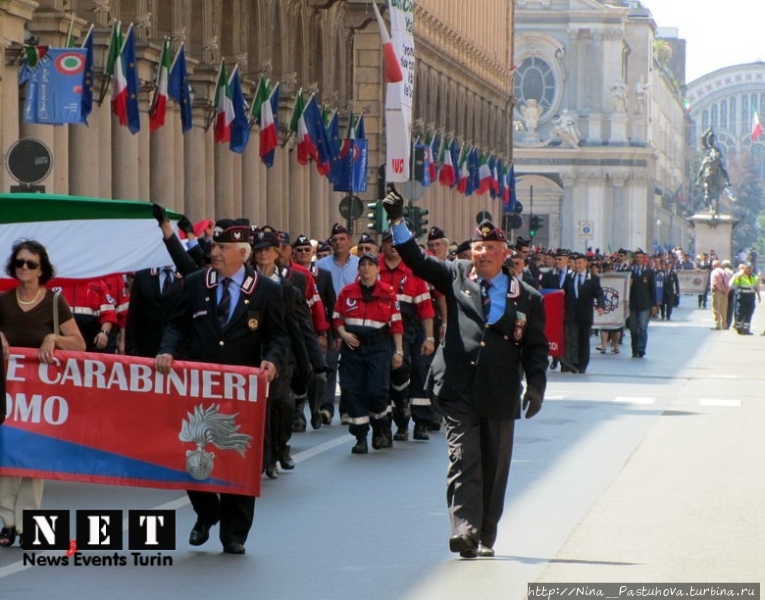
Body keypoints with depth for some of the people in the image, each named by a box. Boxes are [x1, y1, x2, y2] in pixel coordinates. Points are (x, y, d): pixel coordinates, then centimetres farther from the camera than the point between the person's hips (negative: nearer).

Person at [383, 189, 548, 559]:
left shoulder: (527, 298, 5)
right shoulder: (457, 277, 8)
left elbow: (536, 347, 6)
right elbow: (418, 261, 2)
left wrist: (536, 385, -8)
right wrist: (397, 222, -9)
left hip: (500, 396, 1)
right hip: (458, 390, -1)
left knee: (494, 468, 8)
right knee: (463, 460, -9)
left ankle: (485, 537, 19)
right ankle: (465, 530, -17)